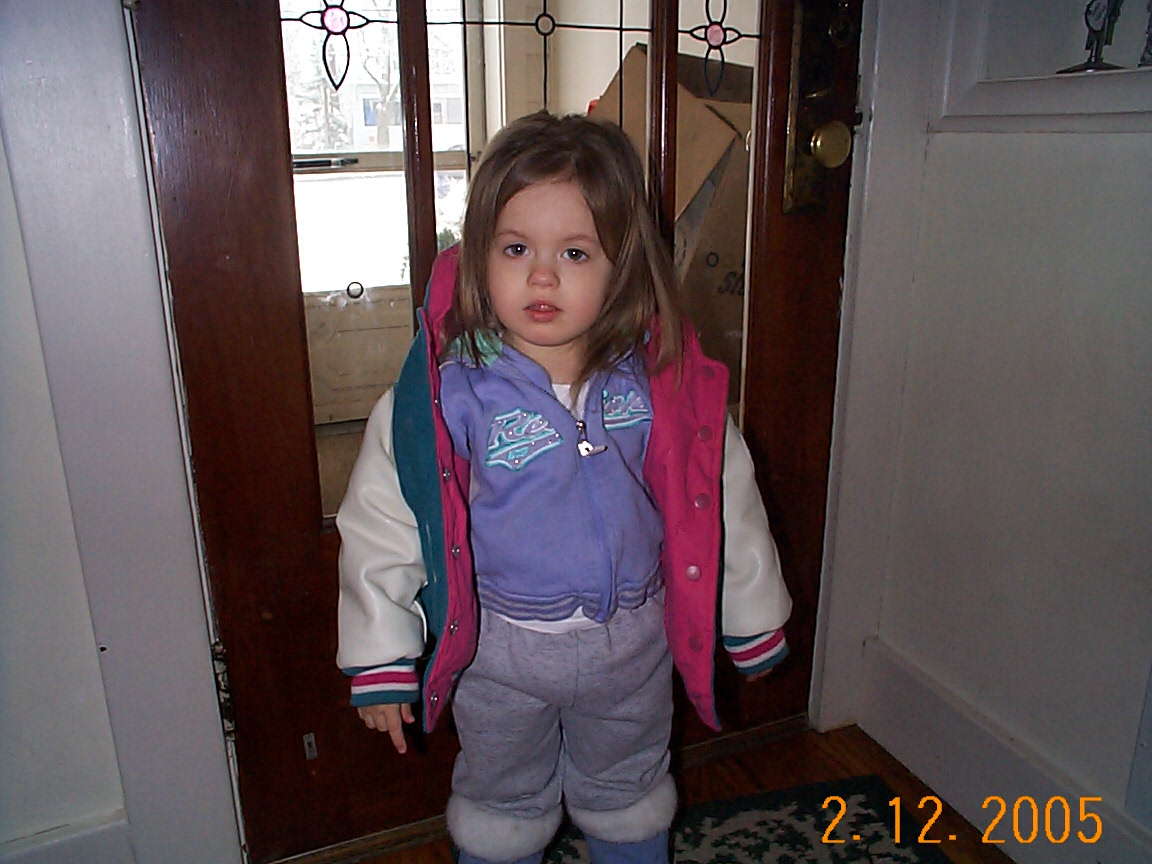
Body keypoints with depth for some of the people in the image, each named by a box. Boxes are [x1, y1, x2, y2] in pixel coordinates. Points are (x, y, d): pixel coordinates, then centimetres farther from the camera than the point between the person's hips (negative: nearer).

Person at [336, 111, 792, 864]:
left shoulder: (664, 377, -13)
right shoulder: (448, 391, -19)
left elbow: (724, 502, -2)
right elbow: (380, 527, -11)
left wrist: (756, 622, 7)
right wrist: (382, 661, -7)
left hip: (633, 640, 2)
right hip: (501, 650, -1)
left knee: (629, 804, 27)